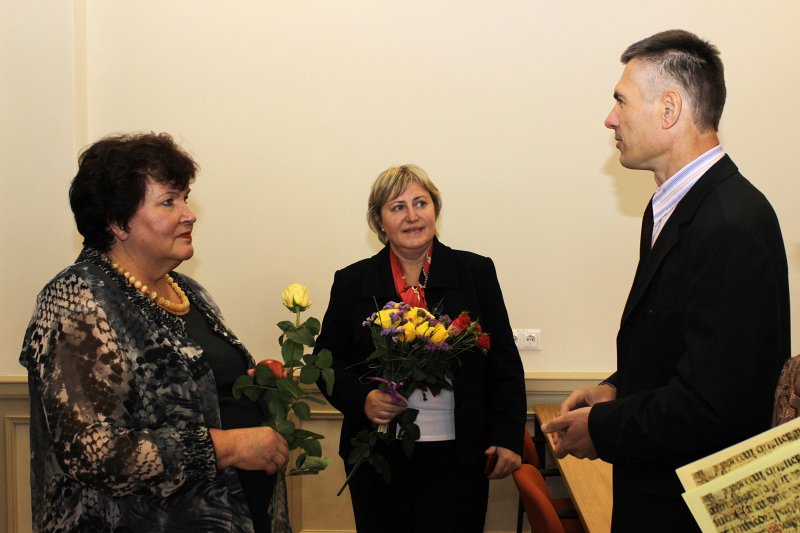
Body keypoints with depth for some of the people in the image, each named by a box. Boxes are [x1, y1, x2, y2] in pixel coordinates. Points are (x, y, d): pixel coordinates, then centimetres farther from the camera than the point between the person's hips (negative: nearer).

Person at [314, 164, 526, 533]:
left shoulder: (476, 272, 4)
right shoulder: (351, 282, 6)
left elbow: (504, 364, 4)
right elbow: (328, 361, 8)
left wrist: (507, 438, -4)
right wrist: (362, 400, -12)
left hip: (457, 458, -1)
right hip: (378, 457, 1)